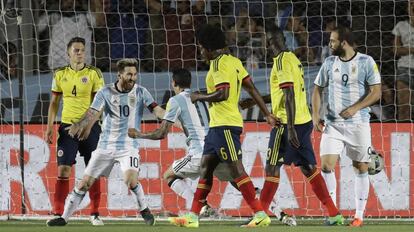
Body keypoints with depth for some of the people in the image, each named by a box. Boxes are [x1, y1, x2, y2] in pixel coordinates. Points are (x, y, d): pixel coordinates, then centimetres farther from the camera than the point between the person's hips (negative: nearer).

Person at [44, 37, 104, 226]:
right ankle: (58, 213, -3)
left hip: (90, 127, -1)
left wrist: (88, 124, -15)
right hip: (67, 126, 1)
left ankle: (95, 214, 11)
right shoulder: (60, 74, 6)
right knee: (63, 169, -6)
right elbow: (54, 102, 12)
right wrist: (49, 127, 5)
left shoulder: (94, 74, -2)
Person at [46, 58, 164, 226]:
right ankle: (64, 217, 13)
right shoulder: (105, 92, -3)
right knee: (85, 183, 2)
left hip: (128, 146, -2)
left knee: (131, 180, -24)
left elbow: (156, 109, -12)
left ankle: (144, 209, 3)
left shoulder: (140, 93, -2)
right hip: (106, 146, 2)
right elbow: (93, 113, -13)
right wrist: (79, 125, -32)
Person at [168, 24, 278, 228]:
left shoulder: (219, 64, -14)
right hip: (217, 125, 10)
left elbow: (223, 94, -24)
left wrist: (199, 97, -8)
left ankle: (260, 215, -14)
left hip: (224, 126, -10)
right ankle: (192, 217, 16)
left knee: (236, 170, -11)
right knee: (205, 168, 13)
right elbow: (251, 88, 15)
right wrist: (267, 114, 17)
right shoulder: (233, 62, 14)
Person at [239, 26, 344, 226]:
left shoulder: (282, 61, -13)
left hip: (288, 123, -9)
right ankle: (334, 214, 5)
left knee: (272, 168, -3)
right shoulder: (293, 59, 16)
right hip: (304, 120, 9)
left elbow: (289, 95, -20)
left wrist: (290, 128, -23)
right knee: (308, 168, 8)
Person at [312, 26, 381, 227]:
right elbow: (318, 89, 13)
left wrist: (355, 108, -19)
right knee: (326, 165, -10)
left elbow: (376, 92, -8)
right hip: (333, 124, 3)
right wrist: (315, 115, 0)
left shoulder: (366, 62, -5)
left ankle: (359, 215, 12)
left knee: (361, 168, 3)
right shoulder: (329, 63, 6)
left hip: (358, 123, -2)